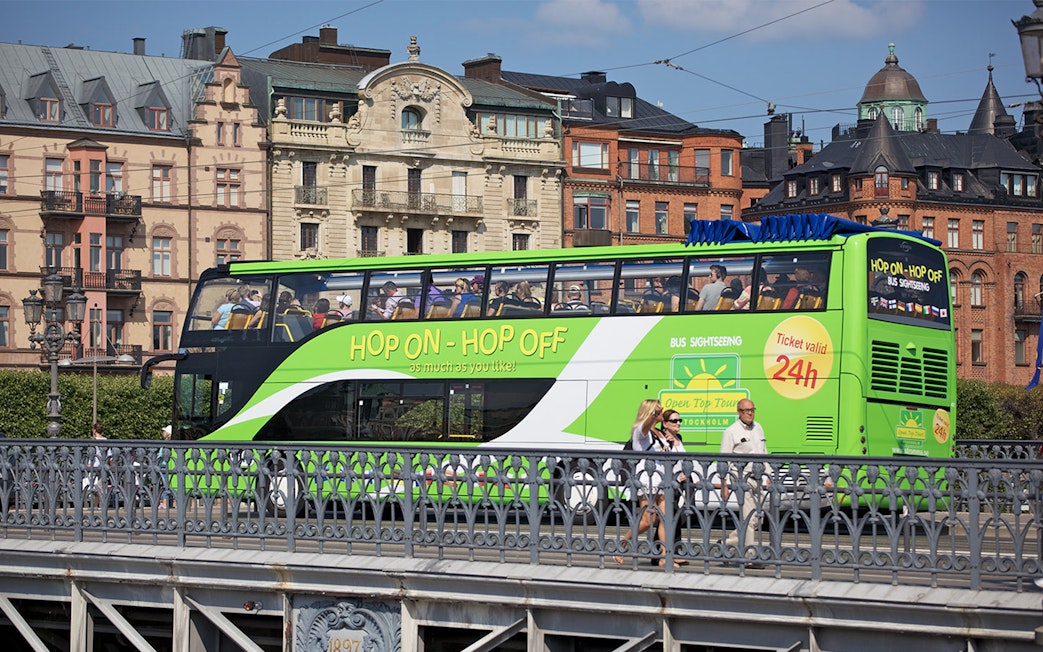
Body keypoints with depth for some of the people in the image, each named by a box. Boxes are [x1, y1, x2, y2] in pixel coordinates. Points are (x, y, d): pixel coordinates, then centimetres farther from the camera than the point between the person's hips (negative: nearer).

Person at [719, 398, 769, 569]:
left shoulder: (758, 428, 15)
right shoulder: (731, 432, -4)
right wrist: (724, 485, -11)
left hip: (756, 478, 7)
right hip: (741, 478, -7)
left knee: (757, 519, 7)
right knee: (749, 516, -11)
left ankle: (728, 543, 20)